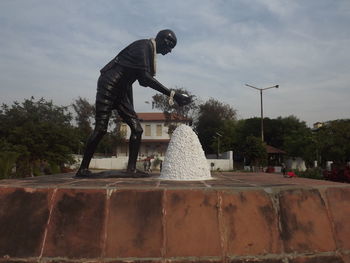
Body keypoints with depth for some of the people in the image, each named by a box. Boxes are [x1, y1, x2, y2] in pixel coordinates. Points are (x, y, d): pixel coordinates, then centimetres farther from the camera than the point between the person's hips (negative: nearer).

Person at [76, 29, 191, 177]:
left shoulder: (150, 51, 13)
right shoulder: (143, 46, -15)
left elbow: (144, 80, 15)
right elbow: (145, 77, -28)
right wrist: (172, 94, -30)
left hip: (122, 90, 9)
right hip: (108, 85, -9)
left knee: (137, 129, -2)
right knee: (101, 129, -10)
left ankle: (131, 169, 1)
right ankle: (83, 169, 2)